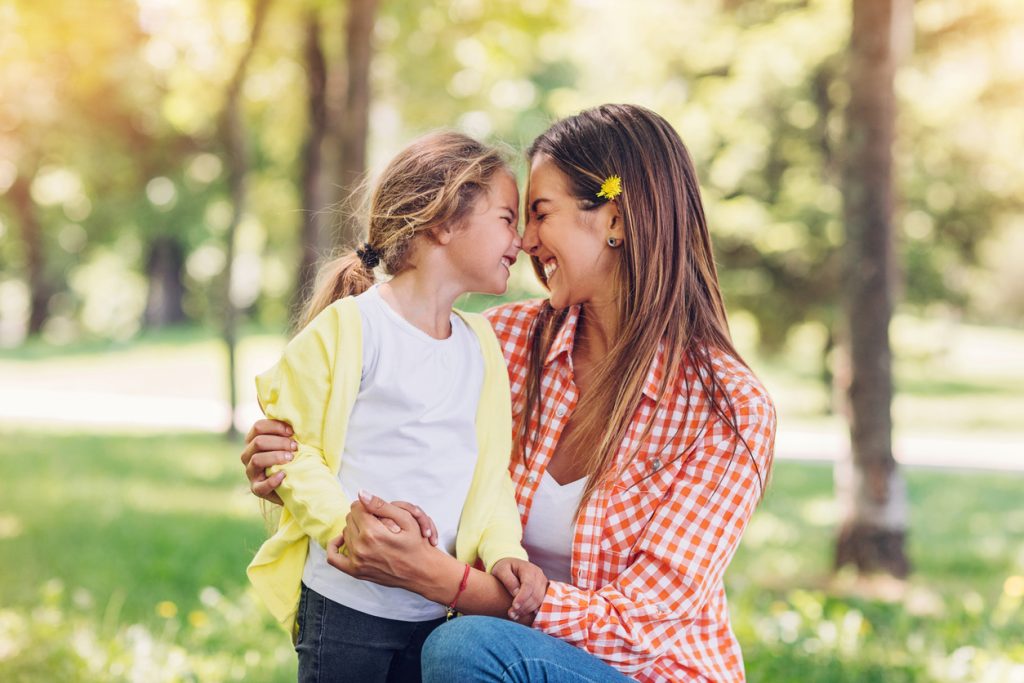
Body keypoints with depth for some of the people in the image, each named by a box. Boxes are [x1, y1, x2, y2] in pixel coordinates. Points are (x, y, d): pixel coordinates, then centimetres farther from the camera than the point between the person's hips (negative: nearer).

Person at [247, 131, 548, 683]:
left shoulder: (482, 344, 10)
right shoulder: (349, 327, -10)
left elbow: (489, 471, 9)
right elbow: (290, 443, -10)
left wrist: (503, 551, -8)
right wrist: (348, 523, -22)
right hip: (346, 607, -6)